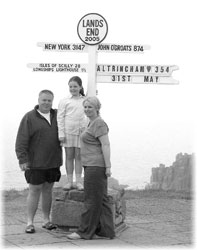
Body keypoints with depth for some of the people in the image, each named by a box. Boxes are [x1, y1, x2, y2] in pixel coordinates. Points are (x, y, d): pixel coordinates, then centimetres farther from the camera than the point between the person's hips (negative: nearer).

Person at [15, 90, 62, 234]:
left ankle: (46, 220, 20)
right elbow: (21, 141, -9)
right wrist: (22, 159, -15)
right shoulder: (29, 117, -6)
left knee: (48, 190, 11)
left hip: (53, 162, 4)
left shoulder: (57, 115, 7)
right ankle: (30, 222, 6)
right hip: (35, 163, -4)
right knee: (34, 190, -1)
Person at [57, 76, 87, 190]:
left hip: (81, 132, 1)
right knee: (69, 156, 5)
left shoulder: (85, 101, 9)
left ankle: (79, 181, 10)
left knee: (78, 156, 4)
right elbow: (60, 118, 1)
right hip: (68, 131, -1)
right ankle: (69, 181, 11)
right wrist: (61, 133, -6)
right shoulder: (64, 101, 3)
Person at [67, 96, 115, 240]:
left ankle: (85, 232, 3)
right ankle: (106, 232, 12)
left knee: (92, 199, -3)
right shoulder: (93, 123, 17)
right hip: (92, 165, 10)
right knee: (101, 199, 9)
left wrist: (108, 166, -20)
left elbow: (106, 145, -18)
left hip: (95, 166, -10)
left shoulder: (99, 123, -12)